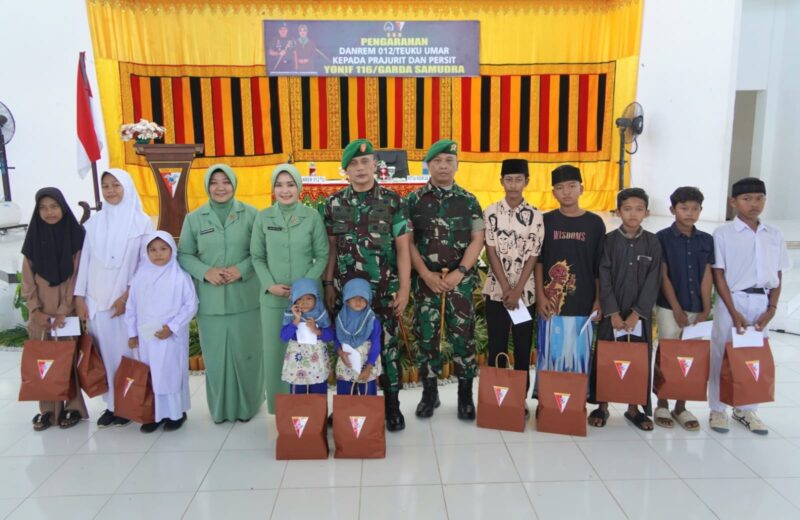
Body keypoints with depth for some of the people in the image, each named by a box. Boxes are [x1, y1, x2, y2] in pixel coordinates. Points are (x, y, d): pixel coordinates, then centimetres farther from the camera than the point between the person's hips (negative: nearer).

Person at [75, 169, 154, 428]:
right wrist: (79, 296, 2)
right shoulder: (94, 222, 8)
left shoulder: (142, 222, -1)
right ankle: (112, 404, 15)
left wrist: (127, 295, -8)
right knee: (105, 353, 5)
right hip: (96, 299, 3)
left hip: (127, 299, -3)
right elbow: (84, 260, 8)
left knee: (126, 353, 0)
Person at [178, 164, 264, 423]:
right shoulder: (194, 218, 6)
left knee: (246, 352, 6)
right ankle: (220, 407, 25)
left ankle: (246, 404, 24)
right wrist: (205, 272, -10)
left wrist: (242, 269, -14)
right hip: (210, 300, 1)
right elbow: (184, 255, 7)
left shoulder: (251, 214, 1)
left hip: (245, 298, -1)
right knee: (215, 354, 8)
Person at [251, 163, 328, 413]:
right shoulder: (263, 217, 0)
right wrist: (270, 285, -9)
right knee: (275, 352, 8)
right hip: (273, 298, 1)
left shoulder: (312, 216, -5)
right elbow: (257, 256, 5)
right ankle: (279, 408, 25)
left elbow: (322, 256, -1)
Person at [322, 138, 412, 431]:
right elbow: (331, 248, 8)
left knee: (388, 346, 6)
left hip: (385, 291, -1)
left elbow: (403, 248, -2)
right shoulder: (334, 204, 4)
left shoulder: (393, 202, -2)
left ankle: (392, 405, 21)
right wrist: (328, 284, 3)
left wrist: (404, 288, -7)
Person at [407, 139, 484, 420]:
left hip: (460, 280, 0)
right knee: (427, 337, 7)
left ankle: (465, 395, 16)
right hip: (425, 280, 0)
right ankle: (429, 393, 21)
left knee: (463, 337, 2)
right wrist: (427, 275, -10)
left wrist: (459, 273, -12)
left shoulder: (468, 200, 5)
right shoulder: (414, 199, 3)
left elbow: (477, 240, 0)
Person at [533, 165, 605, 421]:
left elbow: (599, 267, 6)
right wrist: (540, 296, -5)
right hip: (551, 300, 0)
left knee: (579, 351, 6)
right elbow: (537, 261, 2)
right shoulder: (546, 221, 3)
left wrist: (598, 300, 2)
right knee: (550, 350, 4)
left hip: (583, 302, 1)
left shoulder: (594, 223, 5)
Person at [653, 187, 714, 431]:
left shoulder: (706, 240, 6)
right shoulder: (663, 238, -4)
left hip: (696, 309, 3)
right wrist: (677, 309, -9)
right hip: (669, 308, -3)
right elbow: (663, 276, -6)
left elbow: (706, 277, 5)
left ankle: (681, 407, 21)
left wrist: (706, 310, -2)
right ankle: (662, 405, 17)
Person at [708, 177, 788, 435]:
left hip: (762, 302, 4)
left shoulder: (774, 235, 7)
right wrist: (734, 312, -12)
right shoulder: (723, 233, -5)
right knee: (722, 356, 3)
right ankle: (717, 409, 16)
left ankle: (746, 409, 26)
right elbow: (718, 275, -7)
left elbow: (778, 276, 9)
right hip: (732, 300, -4)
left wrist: (771, 309, -2)